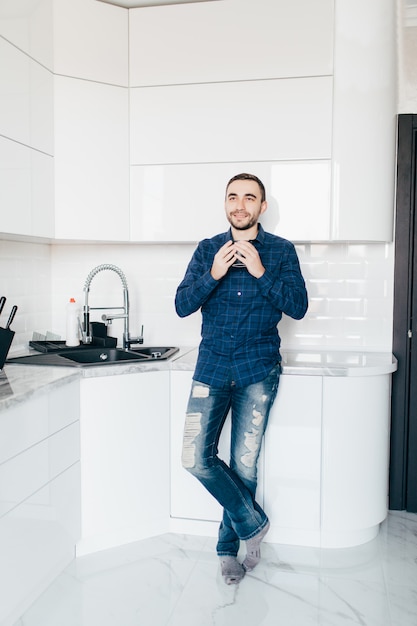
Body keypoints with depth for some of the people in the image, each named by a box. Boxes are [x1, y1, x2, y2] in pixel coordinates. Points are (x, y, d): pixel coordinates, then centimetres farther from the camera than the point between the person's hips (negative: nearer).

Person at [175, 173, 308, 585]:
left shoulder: (281, 251, 3)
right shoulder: (207, 249, 8)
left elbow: (298, 307, -5)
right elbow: (182, 306, 0)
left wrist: (260, 272, -16)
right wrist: (213, 275, -16)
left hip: (258, 371, -1)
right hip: (212, 366, 2)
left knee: (244, 465, 5)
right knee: (195, 460, -6)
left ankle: (228, 546, 29)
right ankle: (253, 524, 17)